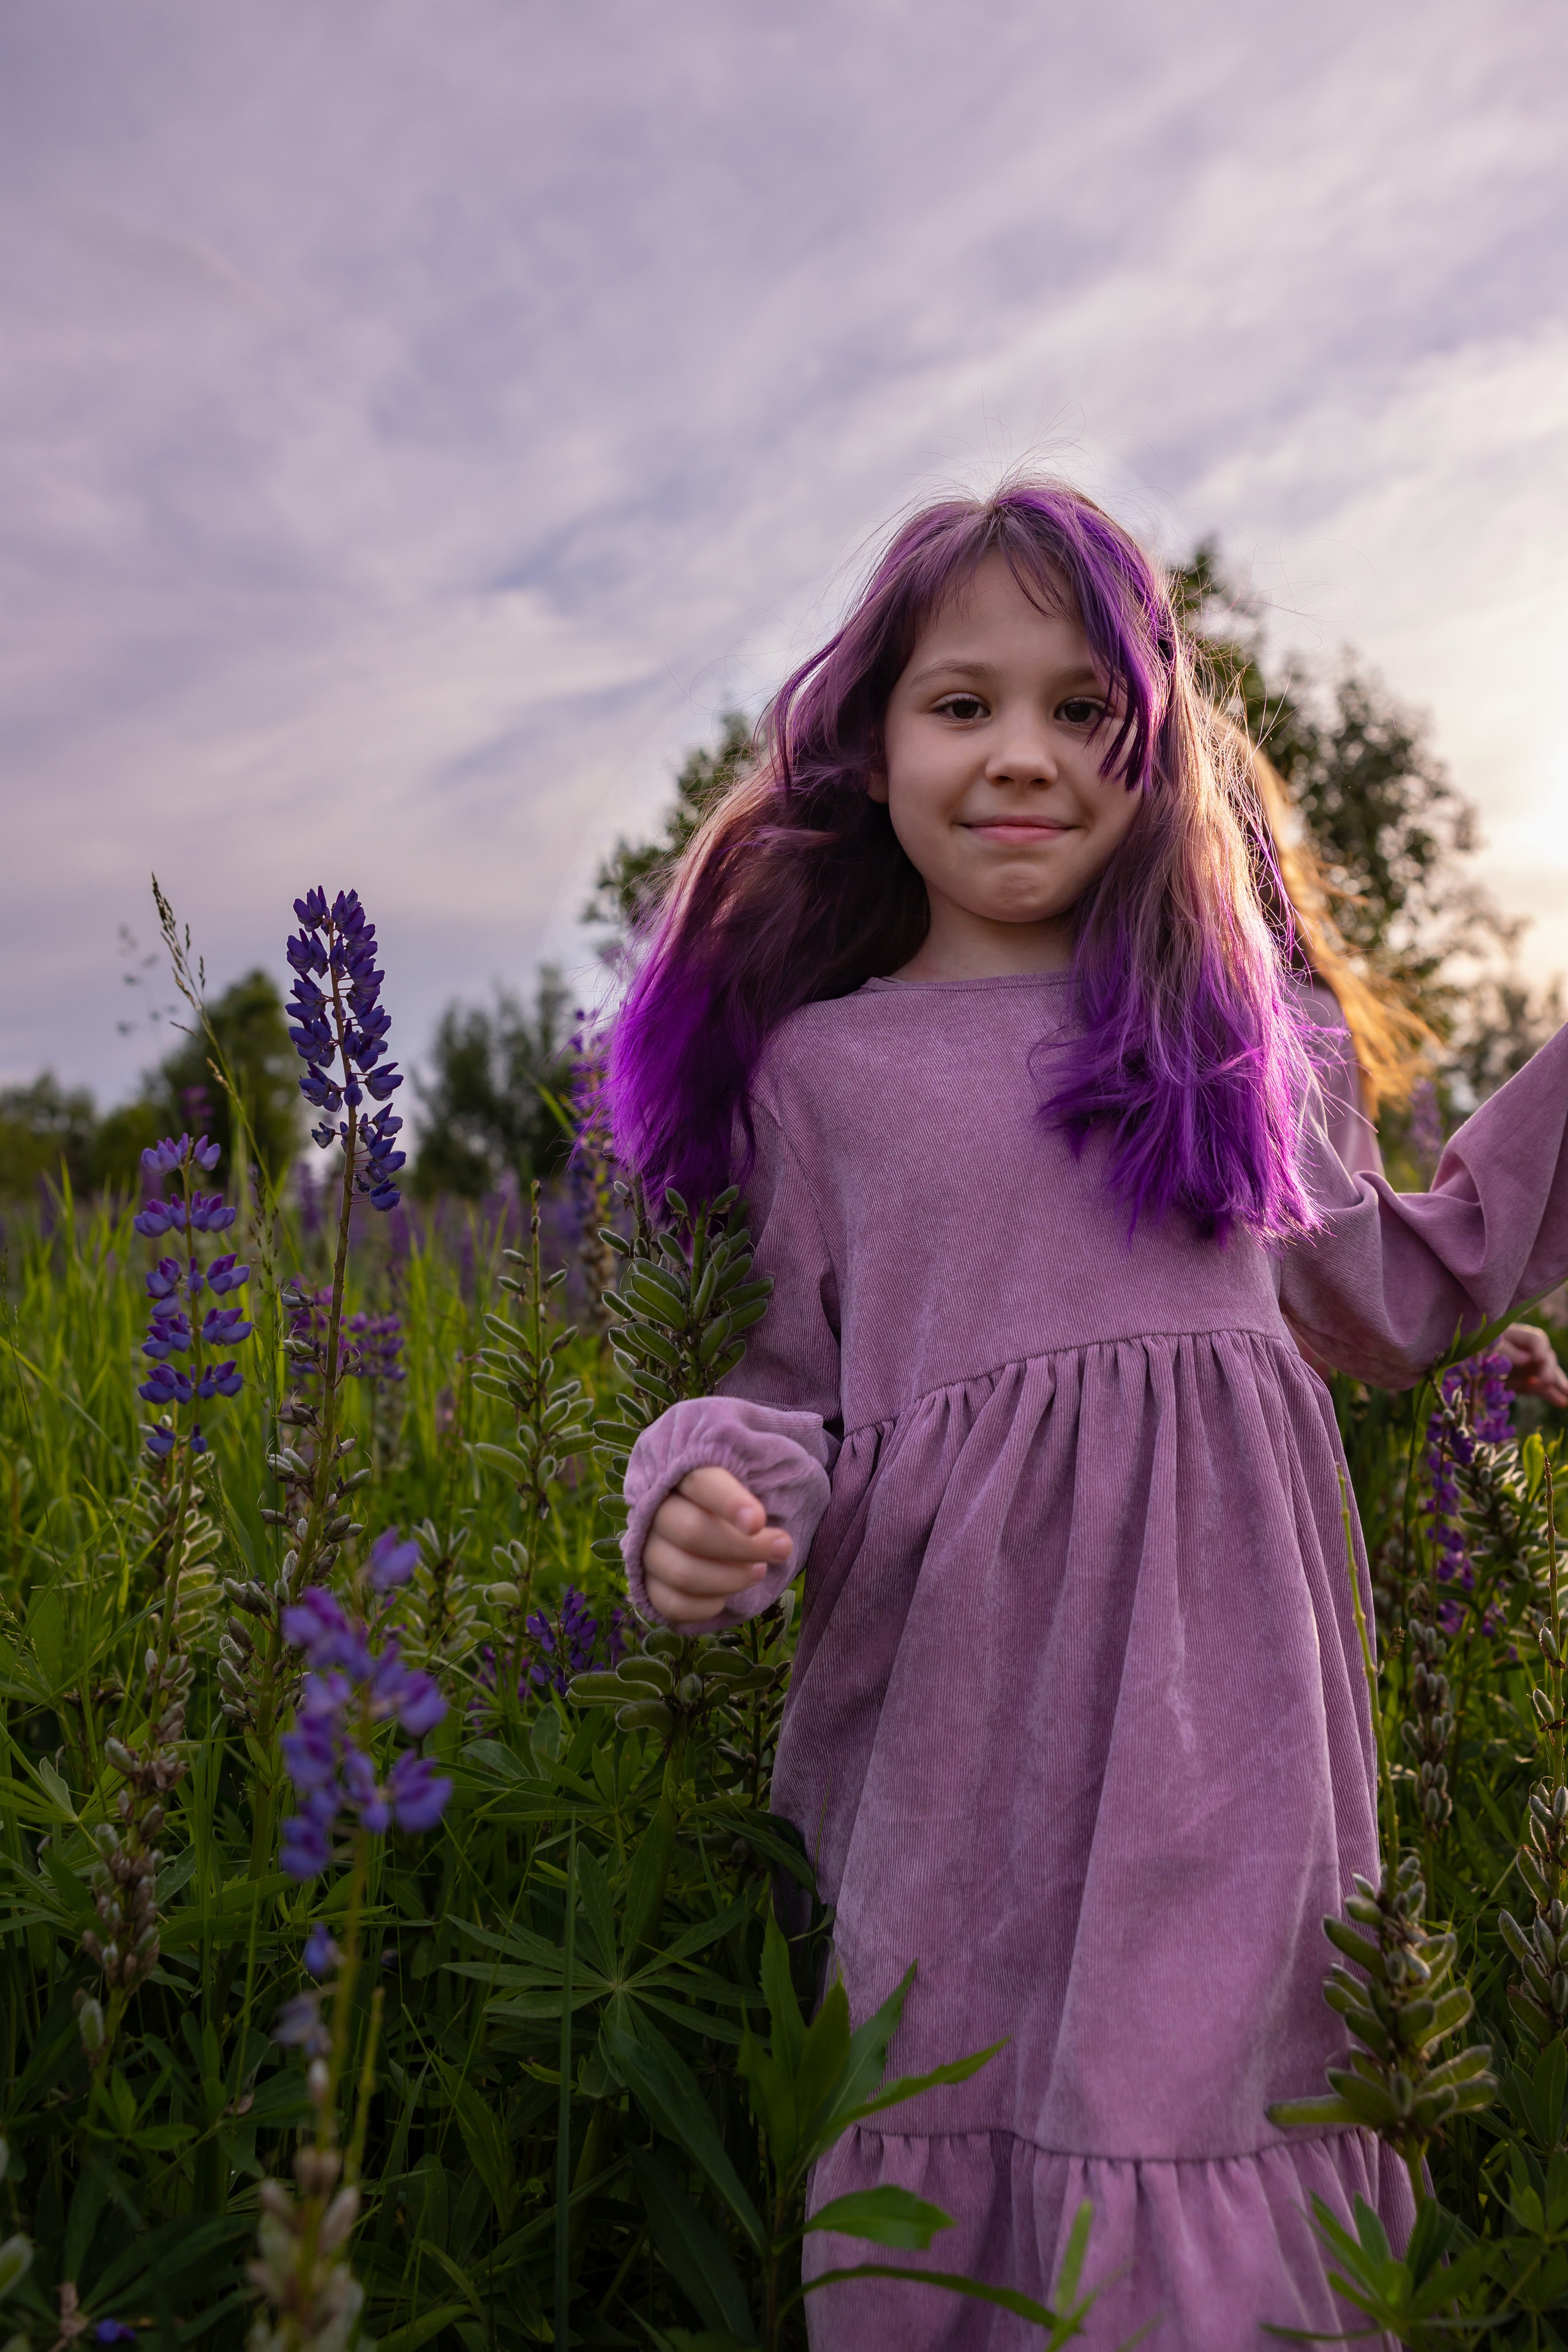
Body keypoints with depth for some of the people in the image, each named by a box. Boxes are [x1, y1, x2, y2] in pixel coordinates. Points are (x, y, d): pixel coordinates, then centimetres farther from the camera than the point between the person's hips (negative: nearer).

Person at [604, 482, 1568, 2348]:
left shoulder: (1217, 1022, 9)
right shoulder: (819, 1062, 5)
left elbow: (1391, 1293, 19)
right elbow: (804, 1382, 9)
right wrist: (710, 1491, -12)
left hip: (1213, 1677, 1)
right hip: (959, 1694, -1)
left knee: (1203, 2116, 1)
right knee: (960, 2125, 6)